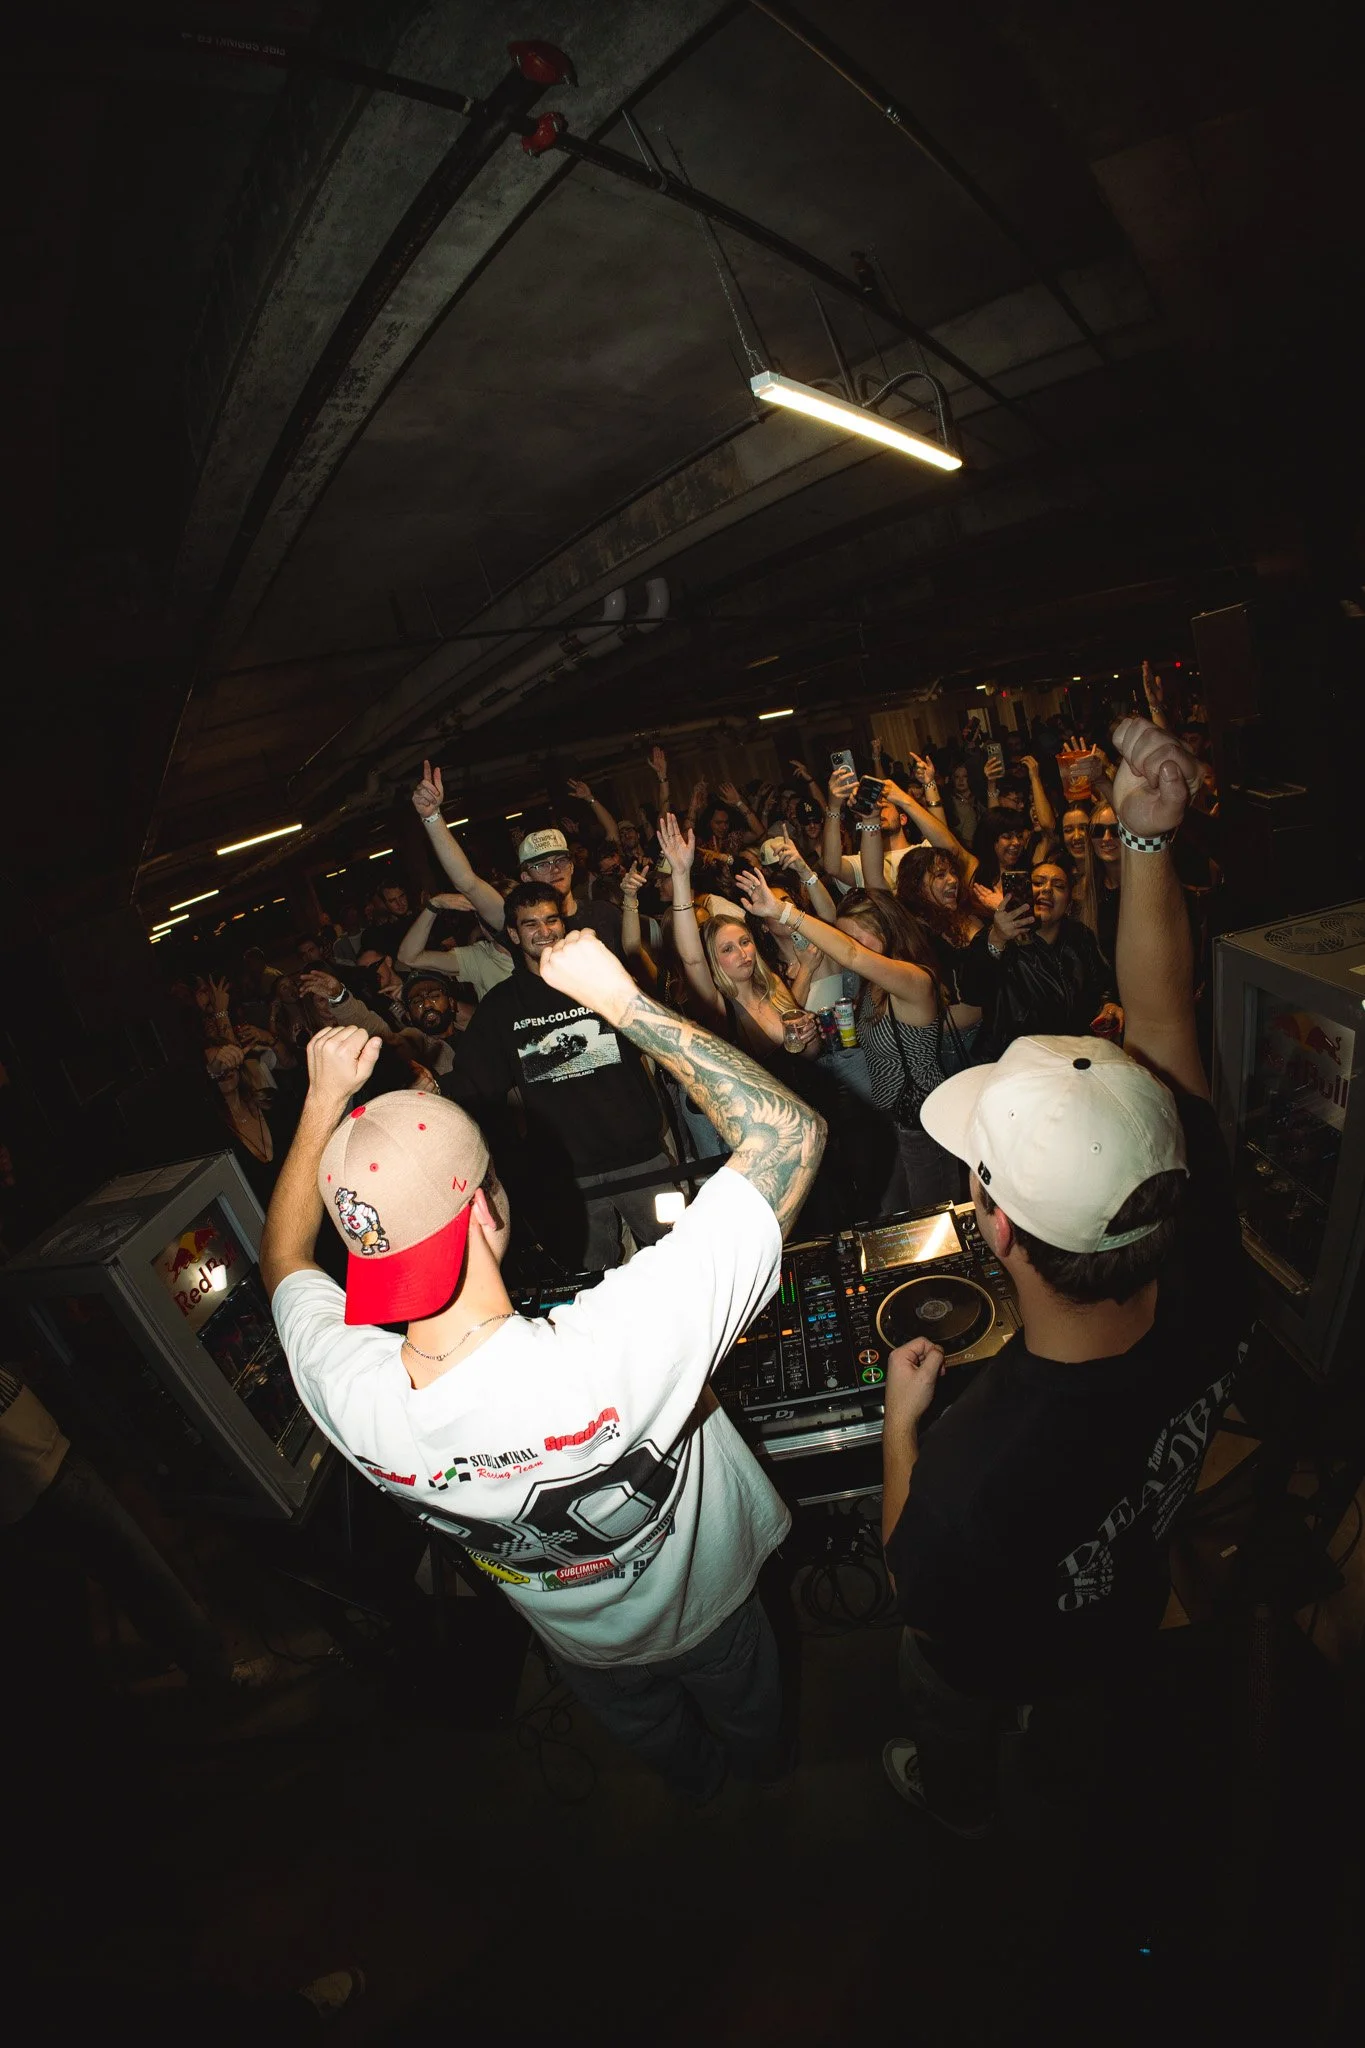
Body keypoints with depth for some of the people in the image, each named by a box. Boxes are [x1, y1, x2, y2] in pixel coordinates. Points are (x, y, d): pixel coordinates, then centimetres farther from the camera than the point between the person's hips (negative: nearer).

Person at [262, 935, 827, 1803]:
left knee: (660, 1742, 40)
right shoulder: (612, 1350, -51)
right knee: (751, 1717, 37)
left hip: (582, 1643, 3)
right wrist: (621, 1000, -46)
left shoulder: (348, 1390, -37)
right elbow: (791, 1133, -48)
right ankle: (766, 1771, 69)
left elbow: (284, 1258, -12)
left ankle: (700, 1783, 72)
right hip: (705, 1609, -3)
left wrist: (326, 1099, -14)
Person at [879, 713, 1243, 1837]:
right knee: (1068, 1697, 42)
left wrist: (901, 1425, -16)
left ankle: (955, 1799, 70)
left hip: (1004, 1648, -4)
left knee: (953, 1725, 36)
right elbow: (1160, 1020, -31)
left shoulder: (973, 1470, -54)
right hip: (1133, 1601, 4)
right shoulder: (1206, 1281, -40)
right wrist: (1148, 836, -34)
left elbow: (917, 1586, -27)